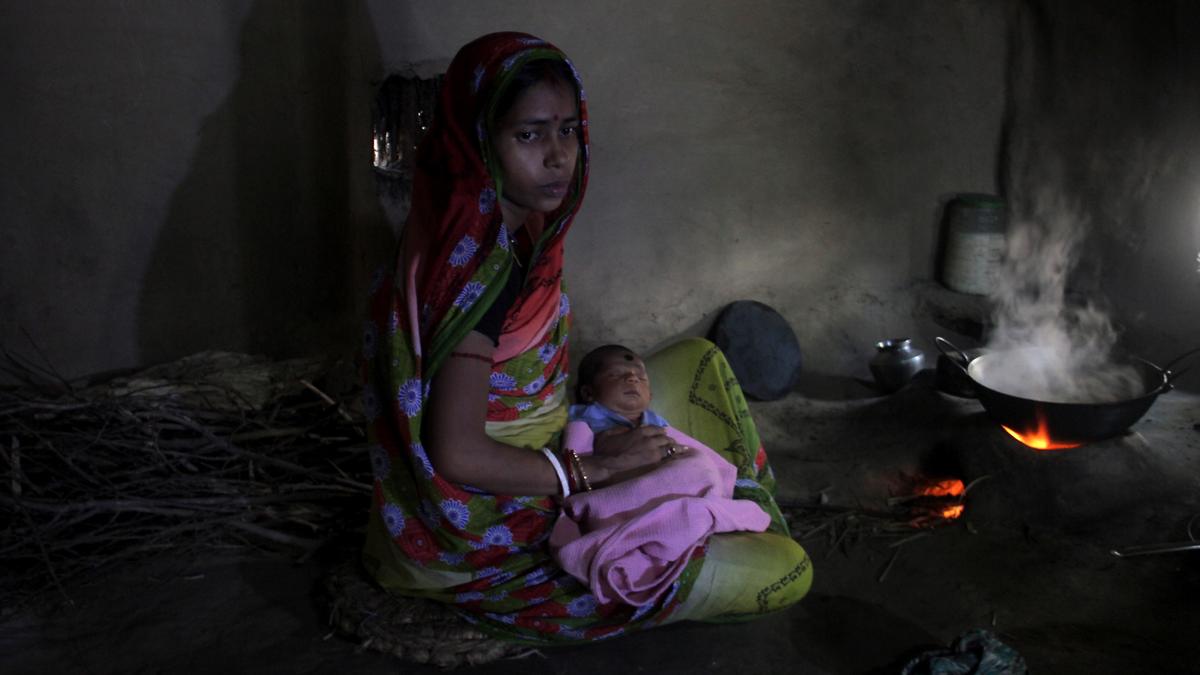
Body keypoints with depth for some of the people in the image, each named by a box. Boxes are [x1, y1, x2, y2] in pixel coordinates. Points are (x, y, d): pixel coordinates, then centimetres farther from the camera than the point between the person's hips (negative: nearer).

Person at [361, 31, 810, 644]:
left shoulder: (501, 227, -1)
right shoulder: (481, 265, -29)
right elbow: (457, 456, -30)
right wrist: (595, 466, -19)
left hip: (534, 465, 10)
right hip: (508, 521, -9)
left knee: (699, 363, 17)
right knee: (785, 571, -11)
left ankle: (747, 515, 21)